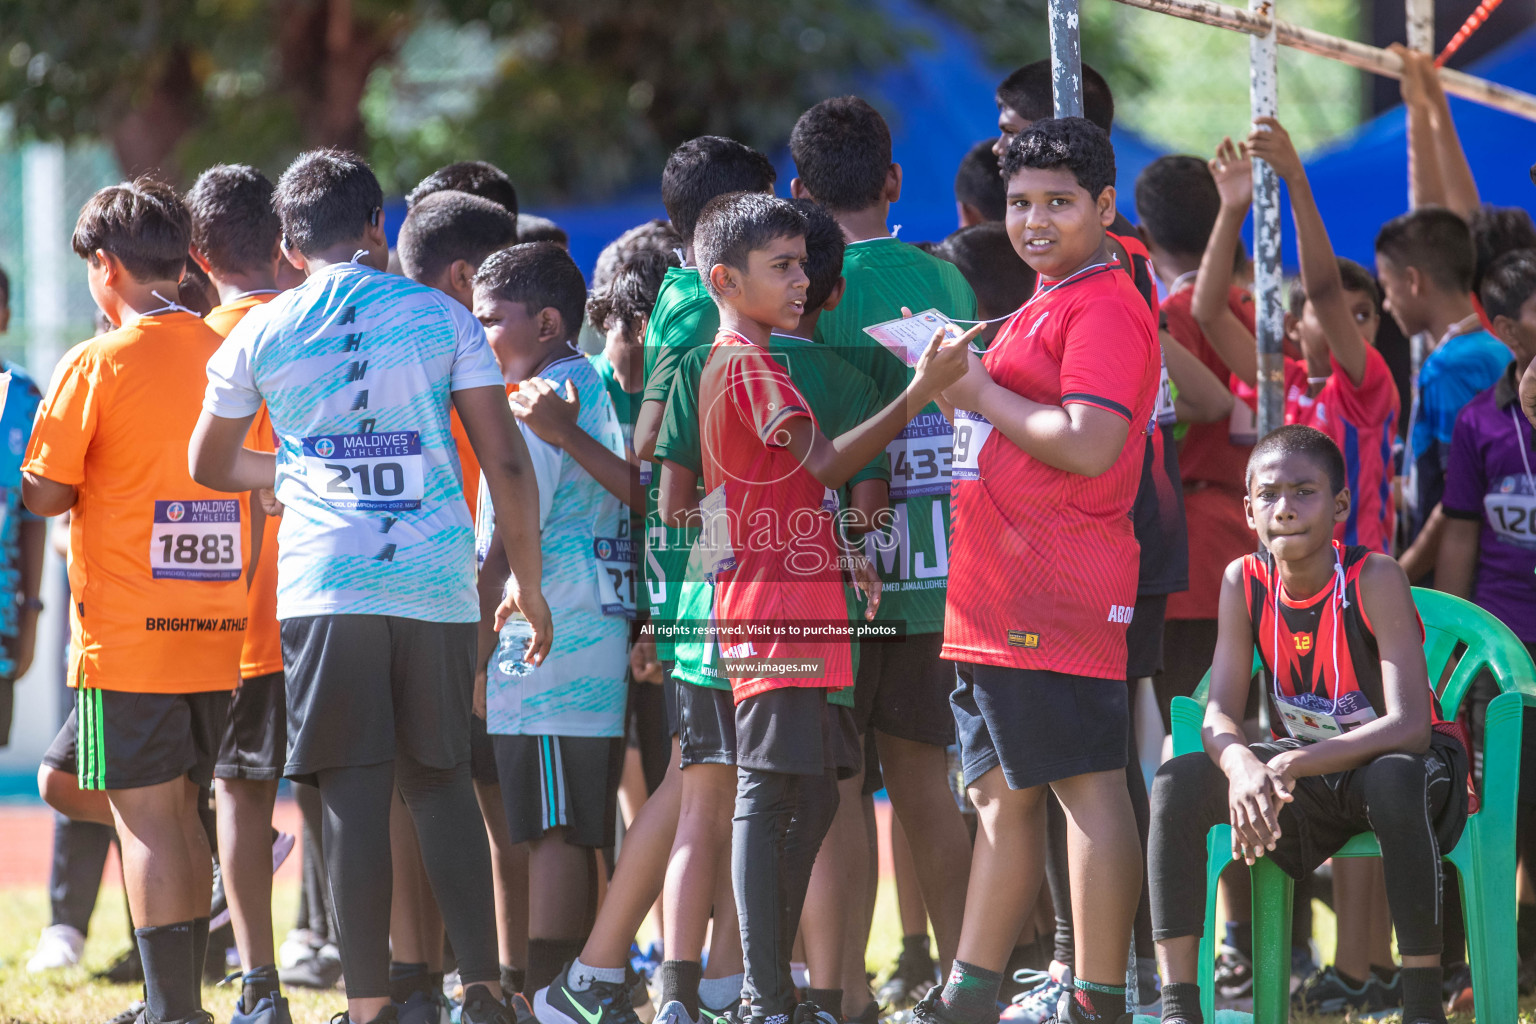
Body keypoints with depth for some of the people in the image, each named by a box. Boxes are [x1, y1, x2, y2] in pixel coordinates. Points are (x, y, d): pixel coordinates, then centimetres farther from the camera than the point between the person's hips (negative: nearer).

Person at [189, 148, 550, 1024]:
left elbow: (208, 464, 24)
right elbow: (507, 462, 3)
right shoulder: (441, 318, 7)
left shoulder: (259, 336, 9)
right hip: (437, 581, 1)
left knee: (354, 795, -1)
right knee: (444, 782, 11)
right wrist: (529, 585, 12)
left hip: (325, 586, -1)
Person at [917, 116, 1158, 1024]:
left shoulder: (1106, 308, -11)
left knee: (1088, 786, -9)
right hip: (998, 600, 11)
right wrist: (958, 383, 17)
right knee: (1003, 794, 15)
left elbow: (1091, 445, -22)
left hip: (1058, 598, -11)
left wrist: (983, 397, -12)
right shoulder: (1046, 307, 22)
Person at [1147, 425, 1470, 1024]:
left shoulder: (1374, 580, -21)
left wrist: (1292, 765, -39)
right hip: (1300, 778, 5)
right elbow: (1219, 715, -11)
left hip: (1385, 762, -5)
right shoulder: (1245, 582, -7)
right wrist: (1244, 767, -37)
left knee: (1395, 778, -39)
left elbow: (1409, 725, -29)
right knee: (1177, 783, -19)